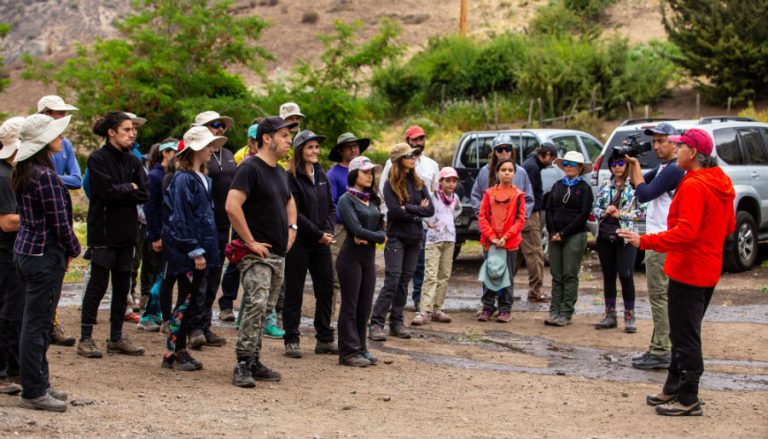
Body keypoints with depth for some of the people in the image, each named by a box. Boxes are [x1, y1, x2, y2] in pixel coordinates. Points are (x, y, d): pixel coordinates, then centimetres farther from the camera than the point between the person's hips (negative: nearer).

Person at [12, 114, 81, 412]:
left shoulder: (22, 173, 10)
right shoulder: (46, 176, -19)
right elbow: (60, 221, -18)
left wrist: (65, 251, 12)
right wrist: (73, 250, -1)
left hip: (25, 250, 9)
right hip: (45, 255, -9)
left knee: (37, 322, 17)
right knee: (37, 324, -3)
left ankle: (39, 383, 26)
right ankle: (33, 393, 4)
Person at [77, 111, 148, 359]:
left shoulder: (133, 161, 10)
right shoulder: (98, 159, -7)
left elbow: (144, 194, -1)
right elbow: (107, 191, -18)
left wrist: (118, 193, -12)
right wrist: (130, 187, -5)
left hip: (126, 231, 6)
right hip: (103, 230, -6)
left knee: (122, 285, 9)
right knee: (98, 284, -4)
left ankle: (116, 338, 17)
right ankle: (85, 338, 3)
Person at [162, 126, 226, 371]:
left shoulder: (204, 179, 16)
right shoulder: (183, 179, -12)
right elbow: (181, 219, -16)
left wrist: (205, 250, 15)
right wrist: (195, 251, -18)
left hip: (201, 250, 9)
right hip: (186, 252, -9)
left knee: (194, 301, 10)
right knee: (188, 301, -5)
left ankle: (180, 350, 17)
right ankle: (172, 353, 3)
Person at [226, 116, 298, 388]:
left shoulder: (280, 172, 17)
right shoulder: (250, 168, -12)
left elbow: (289, 201, 37)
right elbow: (232, 206, -24)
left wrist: (292, 228, 20)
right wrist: (251, 242, -20)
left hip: (278, 253, 9)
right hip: (257, 253, -9)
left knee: (265, 309, 11)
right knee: (256, 304, -19)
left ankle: (253, 362, 19)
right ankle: (242, 365, -17)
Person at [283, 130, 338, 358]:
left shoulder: (321, 174, 12)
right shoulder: (291, 177, -10)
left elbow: (330, 206, 13)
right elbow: (294, 213, -15)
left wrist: (328, 231, -4)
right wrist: (318, 234, -15)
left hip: (321, 244, 7)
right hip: (298, 243, -7)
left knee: (326, 290, 9)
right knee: (294, 292, 2)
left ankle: (324, 339, 18)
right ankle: (291, 340, 9)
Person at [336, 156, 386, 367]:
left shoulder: (372, 200, 14)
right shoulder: (346, 200, -7)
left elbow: (381, 229, 7)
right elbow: (356, 229, -17)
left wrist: (367, 237, -13)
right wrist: (379, 236, -5)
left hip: (369, 257, 6)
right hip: (351, 256, -6)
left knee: (365, 306, 8)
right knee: (350, 306, -1)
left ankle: (360, 348, 17)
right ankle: (348, 352, 5)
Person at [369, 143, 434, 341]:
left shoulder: (419, 183, 10)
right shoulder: (391, 184, -5)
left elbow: (430, 210, 0)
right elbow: (395, 211, -17)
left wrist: (408, 209, -11)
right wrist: (418, 210, -7)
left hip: (414, 239, 5)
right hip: (396, 238, -5)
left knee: (404, 282, 7)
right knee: (392, 282, -11)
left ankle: (397, 323, 12)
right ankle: (376, 324, -10)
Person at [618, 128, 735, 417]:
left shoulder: (693, 186, -20)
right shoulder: (720, 183, 10)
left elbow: (685, 231, -28)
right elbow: (728, 226, 18)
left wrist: (644, 242, -29)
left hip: (687, 271, -10)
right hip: (708, 270, 10)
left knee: (685, 337, -2)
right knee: (685, 334, 19)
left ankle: (688, 400, 3)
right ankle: (674, 388, 28)